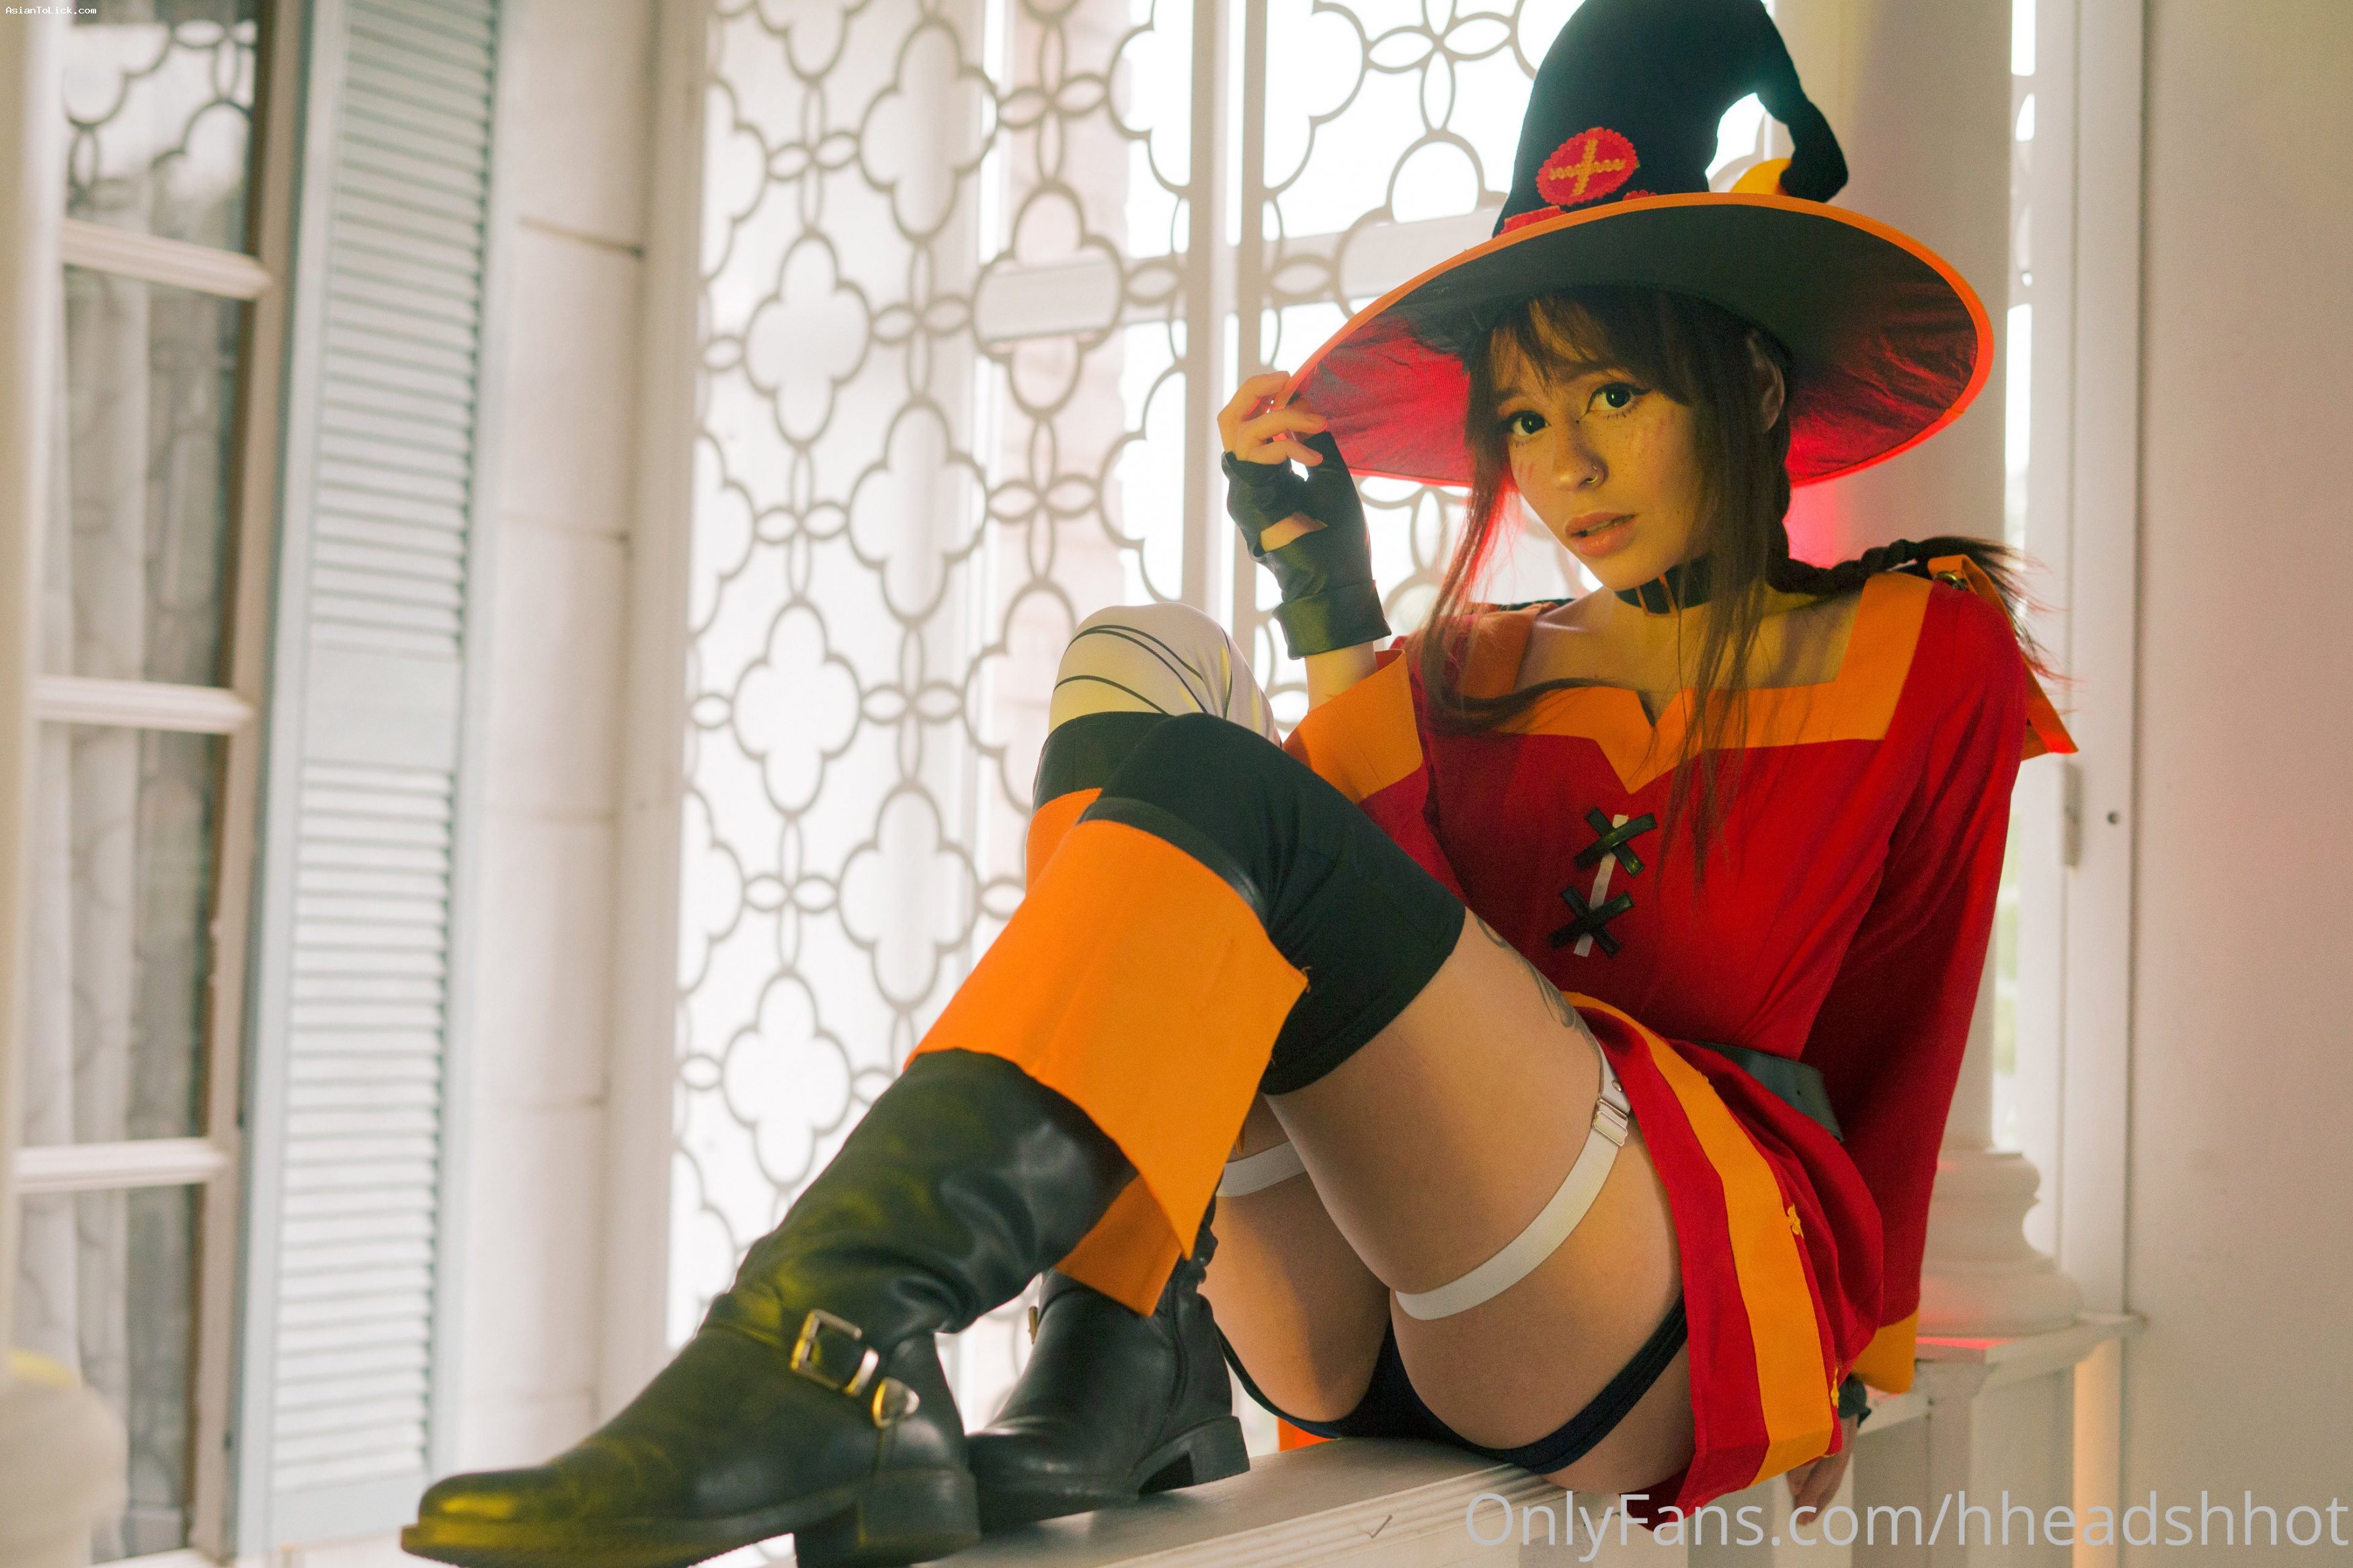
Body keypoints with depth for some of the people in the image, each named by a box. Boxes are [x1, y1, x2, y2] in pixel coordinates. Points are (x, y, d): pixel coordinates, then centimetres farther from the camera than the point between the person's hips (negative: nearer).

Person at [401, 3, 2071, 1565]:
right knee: (1142, 666, -13)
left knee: (1217, 800, -26)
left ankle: (833, 1344, -46)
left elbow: (1890, 1044, 15)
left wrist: (1844, 1361, 17)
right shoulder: (1473, 666, 22)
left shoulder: (1922, 652, 12)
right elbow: (1396, 959, 6)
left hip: (1679, 1323, -4)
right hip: (1367, 1344, 4)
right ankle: (1119, 1363, -30)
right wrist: (1332, 612, 3)